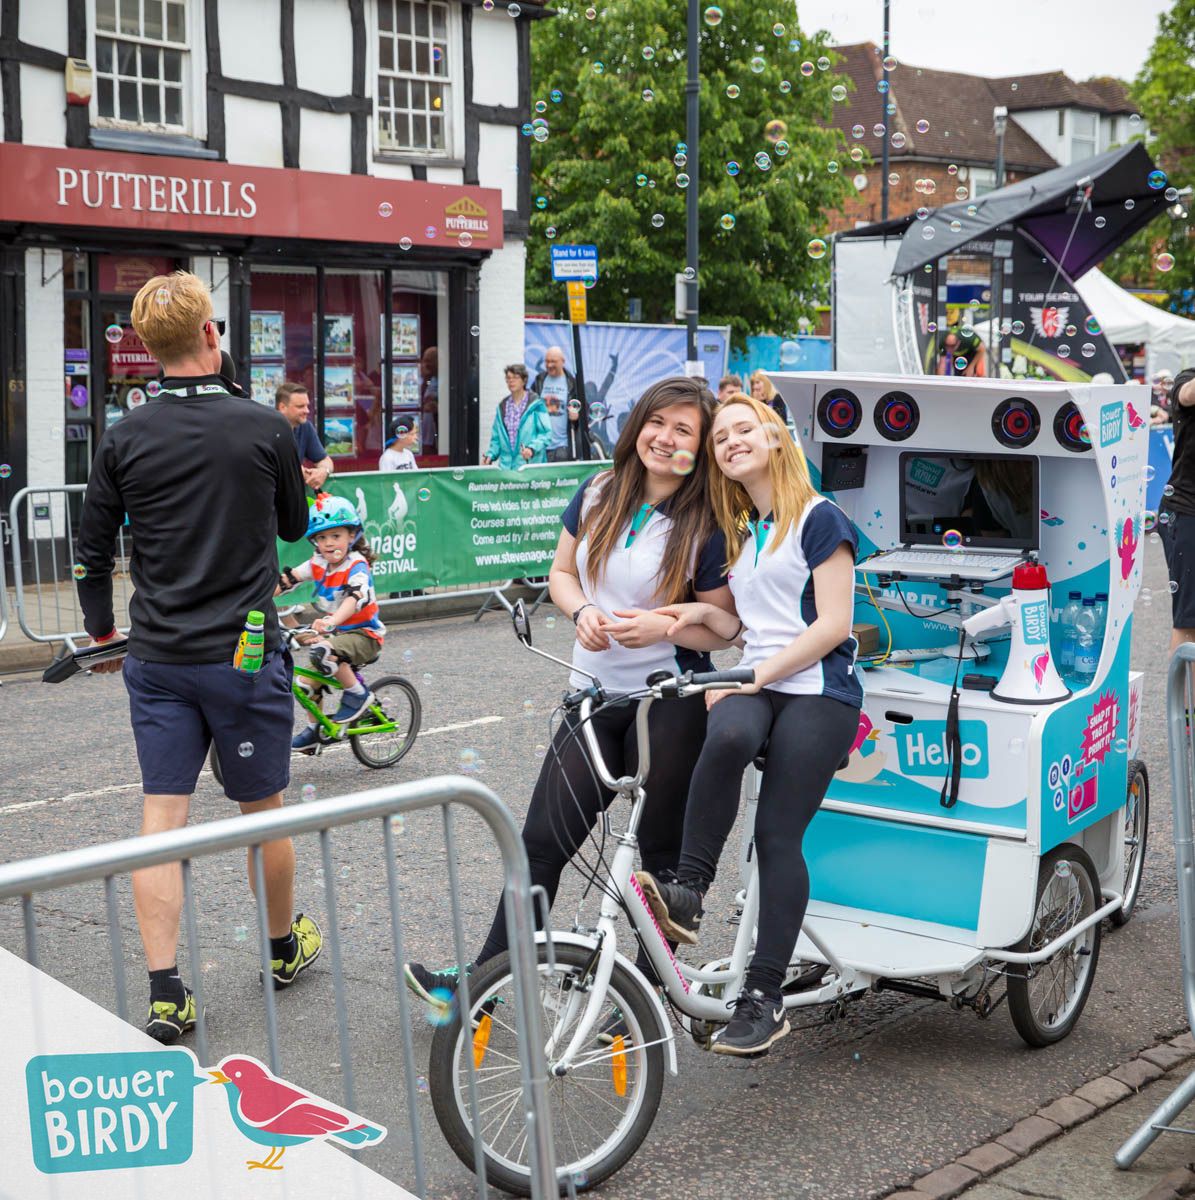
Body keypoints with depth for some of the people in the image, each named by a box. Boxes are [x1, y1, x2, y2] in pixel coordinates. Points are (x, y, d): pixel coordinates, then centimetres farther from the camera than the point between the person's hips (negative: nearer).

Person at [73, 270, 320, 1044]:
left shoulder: (125, 440, -2)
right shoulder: (265, 429, -8)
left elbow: (93, 549, 5)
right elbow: (295, 526, 8)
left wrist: (101, 629, 21)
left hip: (158, 658, 2)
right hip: (245, 653, -2)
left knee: (162, 819, 3)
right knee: (263, 811, 14)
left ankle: (165, 993, 0)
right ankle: (285, 947, 33)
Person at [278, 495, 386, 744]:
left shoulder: (357, 566, -19)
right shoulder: (318, 563, 2)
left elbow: (355, 597, -37)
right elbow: (287, 580, -4)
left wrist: (331, 621, -55)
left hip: (363, 634, -7)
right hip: (333, 631, 7)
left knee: (323, 652, -32)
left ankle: (357, 694, -12)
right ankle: (314, 729, 25)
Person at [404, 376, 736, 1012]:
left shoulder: (704, 525, -8)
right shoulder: (597, 495, 4)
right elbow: (560, 572, 13)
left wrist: (663, 625, -23)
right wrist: (582, 612, -8)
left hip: (669, 702, -4)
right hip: (595, 695, 4)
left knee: (661, 852, 6)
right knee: (543, 839, 3)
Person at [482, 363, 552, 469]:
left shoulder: (535, 405, 0)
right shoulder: (502, 407, 16)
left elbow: (545, 433, -5)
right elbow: (496, 437, 19)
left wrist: (532, 448, -20)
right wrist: (491, 454, 4)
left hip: (530, 464, -4)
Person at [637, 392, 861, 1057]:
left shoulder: (819, 518, -2)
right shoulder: (738, 534, 20)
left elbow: (833, 624, -10)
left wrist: (758, 675, -15)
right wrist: (704, 613, 4)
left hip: (817, 690, -5)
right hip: (755, 685, 5)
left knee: (778, 834, -12)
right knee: (726, 736, -33)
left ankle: (765, 996, -8)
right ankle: (687, 893, -29)